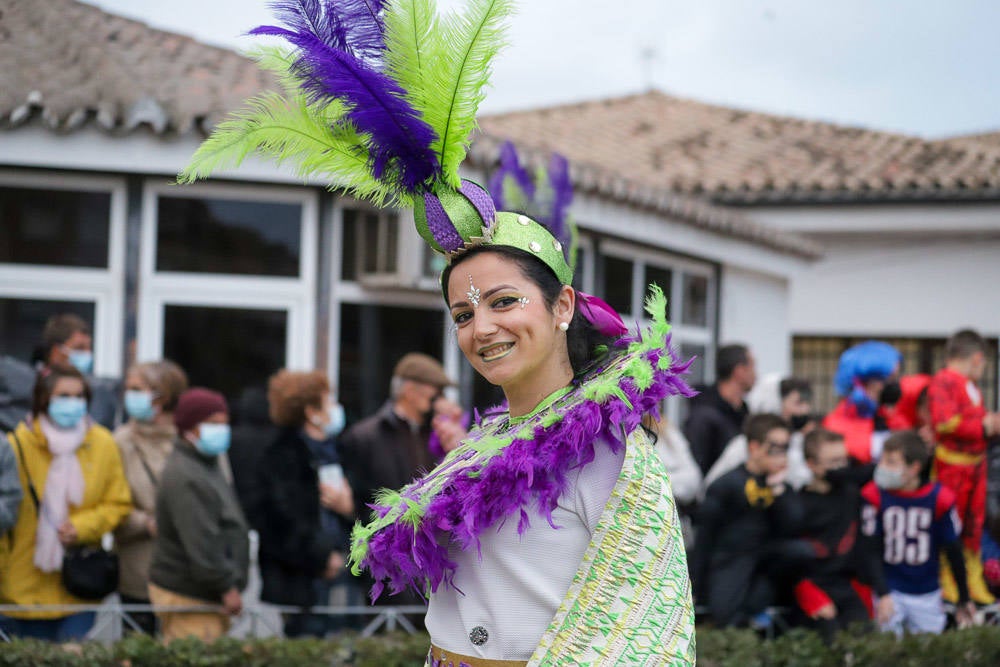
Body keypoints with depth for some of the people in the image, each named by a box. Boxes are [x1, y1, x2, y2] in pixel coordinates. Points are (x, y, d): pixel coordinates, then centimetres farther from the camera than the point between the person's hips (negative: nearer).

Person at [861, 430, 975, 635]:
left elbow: (954, 551, 1)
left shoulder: (939, 499, -10)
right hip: (889, 591, -1)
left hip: (927, 594, 1)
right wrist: (882, 595, -15)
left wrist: (964, 600, 8)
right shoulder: (875, 495, -13)